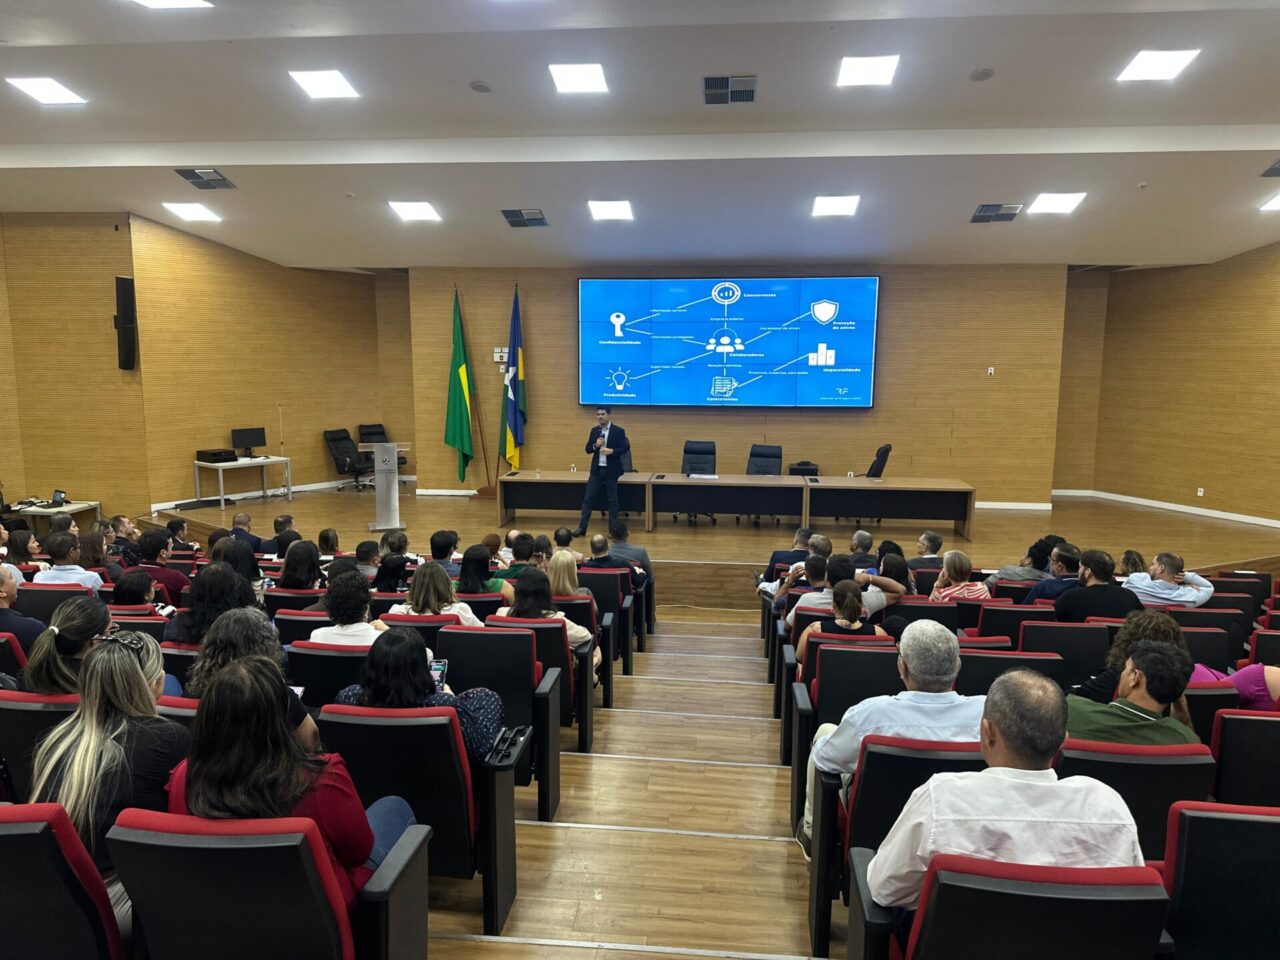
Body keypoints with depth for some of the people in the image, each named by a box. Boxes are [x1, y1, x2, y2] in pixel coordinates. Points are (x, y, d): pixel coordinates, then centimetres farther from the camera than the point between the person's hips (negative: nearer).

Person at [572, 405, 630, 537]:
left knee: (612, 501, 5)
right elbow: (587, 449, 8)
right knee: (588, 499, 2)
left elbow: (624, 449, -7)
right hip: (596, 470, 4)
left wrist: (612, 451, -23)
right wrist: (595, 445, -12)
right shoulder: (594, 430, 8)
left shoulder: (619, 431, -5)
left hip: (611, 471, -3)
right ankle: (582, 528, 6)